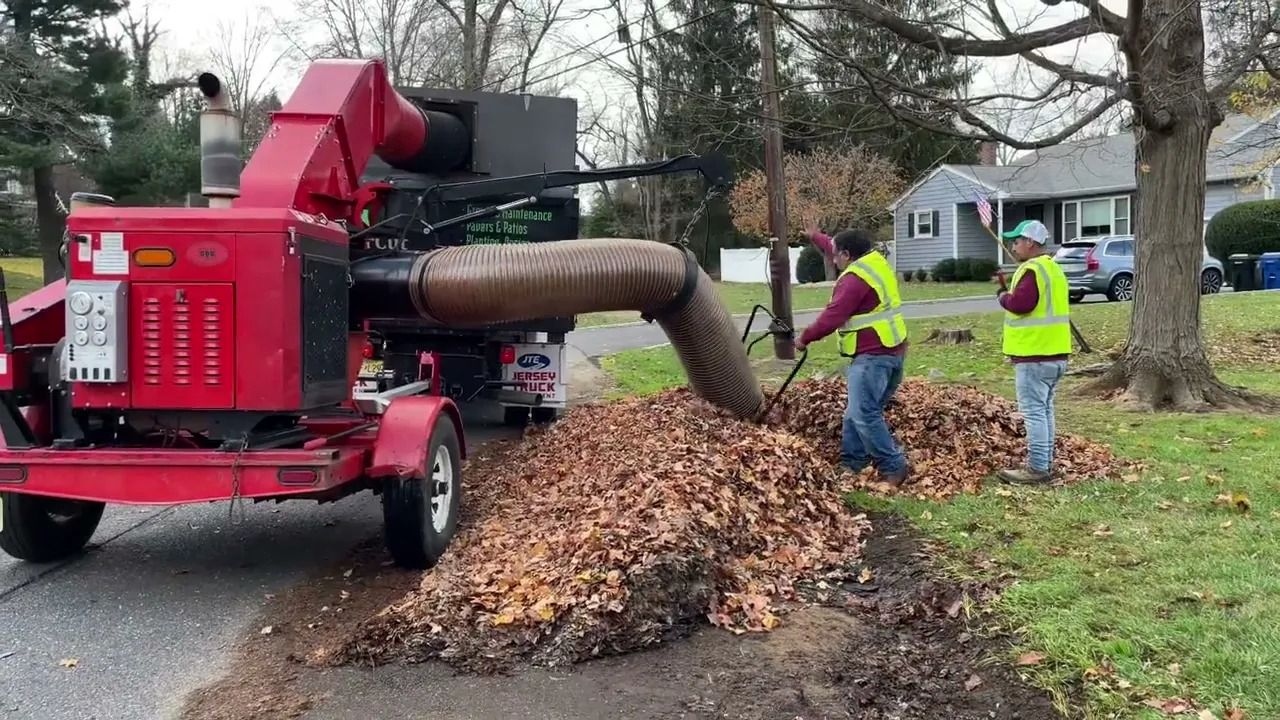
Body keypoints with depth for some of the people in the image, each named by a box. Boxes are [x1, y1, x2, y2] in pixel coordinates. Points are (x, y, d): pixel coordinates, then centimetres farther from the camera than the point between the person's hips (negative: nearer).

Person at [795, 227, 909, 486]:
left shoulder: (855, 278, -17)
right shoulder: (875, 260, 12)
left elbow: (832, 317, -19)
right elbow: (835, 249, 32)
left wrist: (805, 338, -5)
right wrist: (815, 237, 46)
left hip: (872, 356, -11)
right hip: (891, 352, 11)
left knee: (863, 414, -15)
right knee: (856, 412, 16)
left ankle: (893, 469, -12)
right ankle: (851, 463, 21)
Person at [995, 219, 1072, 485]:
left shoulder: (1032, 270, -16)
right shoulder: (1053, 268, 18)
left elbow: (1020, 304, -26)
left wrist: (1002, 295, -6)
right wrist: (1008, 288, 11)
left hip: (1034, 355, -10)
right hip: (1054, 353, 10)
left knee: (1033, 413, -6)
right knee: (1044, 411, 16)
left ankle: (1037, 468, -3)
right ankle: (1045, 463, 22)